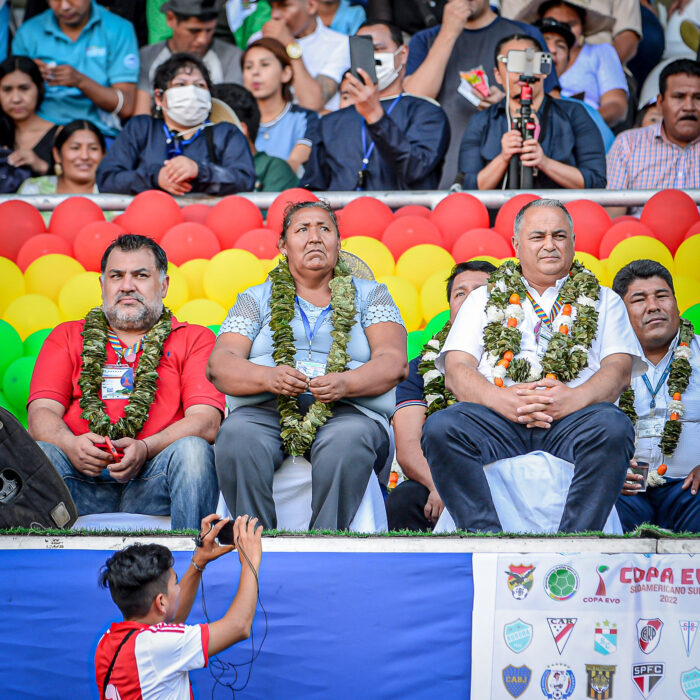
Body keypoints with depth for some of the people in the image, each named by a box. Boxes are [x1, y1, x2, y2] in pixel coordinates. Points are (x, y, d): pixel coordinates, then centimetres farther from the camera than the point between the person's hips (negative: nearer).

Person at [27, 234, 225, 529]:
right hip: (83, 479, 1)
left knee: (192, 449, -32)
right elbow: (42, 412, 10)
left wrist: (145, 449, -19)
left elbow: (206, 422, 2)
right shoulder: (67, 336, 25)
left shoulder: (195, 339, 18)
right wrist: (71, 445, -15)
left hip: (155, 478, -1)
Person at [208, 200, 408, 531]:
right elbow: (219, 364, 8)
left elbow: (393, 363, 5)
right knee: (238, 438, -35)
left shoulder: (370, 295, 21)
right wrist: (268, 377, -15)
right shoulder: (256, 299, 23)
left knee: (347, 441, -37)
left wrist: (345, 383, -17)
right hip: (264, 409, 1)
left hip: (349, 410, -1)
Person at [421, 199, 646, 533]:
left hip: (573, 421, 0)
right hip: (497, 423, 1)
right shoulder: (484, 299, 27)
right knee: (440, 427, -32)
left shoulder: (603, 301, 26)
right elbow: (456, 371, 11)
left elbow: (619, 369, 9)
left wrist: (575, 397, -15)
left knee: (613, 427, -36)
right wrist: (501, 398, -13)